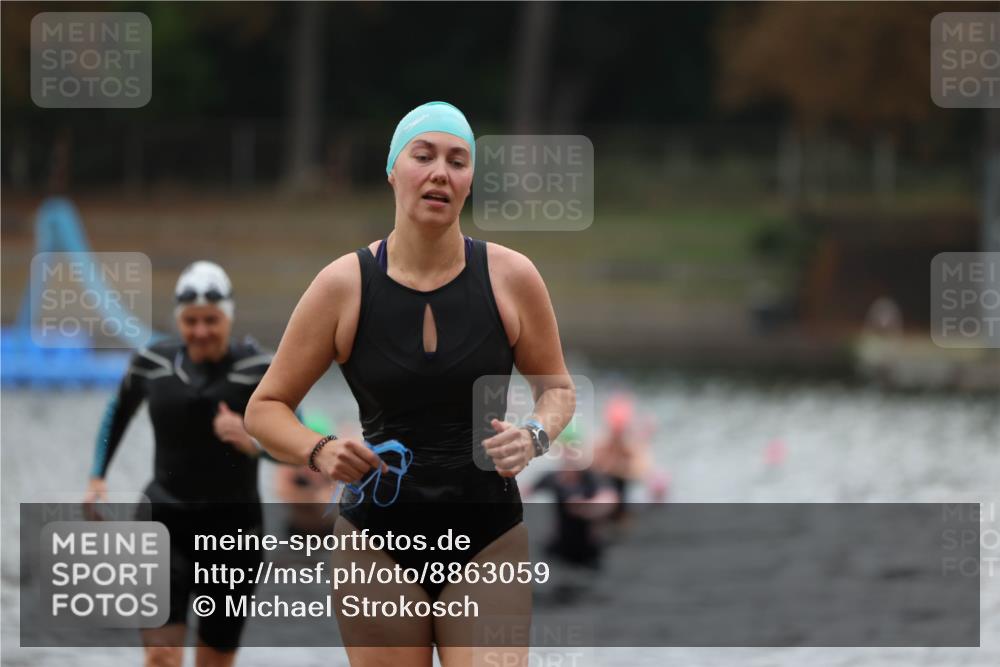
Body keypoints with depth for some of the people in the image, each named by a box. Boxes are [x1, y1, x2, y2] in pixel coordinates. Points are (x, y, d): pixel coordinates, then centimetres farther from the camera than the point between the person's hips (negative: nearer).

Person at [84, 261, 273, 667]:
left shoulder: (257, 369, -8)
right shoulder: (153, 364, 0)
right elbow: (119, 411, 21)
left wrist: (253, 442, -33)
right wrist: (97, 476, 15)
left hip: (233, 530, 0)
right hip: (166, 526, 1)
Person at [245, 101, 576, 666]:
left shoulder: (511, 277, -3)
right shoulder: (345, 285, -4)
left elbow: (557, 389, 13)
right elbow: (266, 408, 4)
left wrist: (535, 435, -10)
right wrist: (319, 451, -16)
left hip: (489, 538, 0)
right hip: (377, 538, 0)